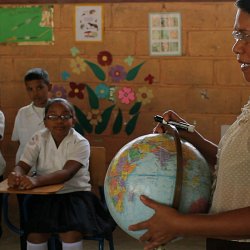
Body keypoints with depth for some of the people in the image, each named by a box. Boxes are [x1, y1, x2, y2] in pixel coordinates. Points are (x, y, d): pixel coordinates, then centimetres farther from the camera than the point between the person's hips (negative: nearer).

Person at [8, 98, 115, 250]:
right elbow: (22, 166, -6)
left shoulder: (81, 143, -11)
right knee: (35, 234, -21)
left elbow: (67, 173, -26)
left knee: (71, 234, -28)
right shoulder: (39, 139, 0)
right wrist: (17, 175, -33)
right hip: (45, 195, 3)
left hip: (74, 193, -2)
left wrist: (37, 181, -44)